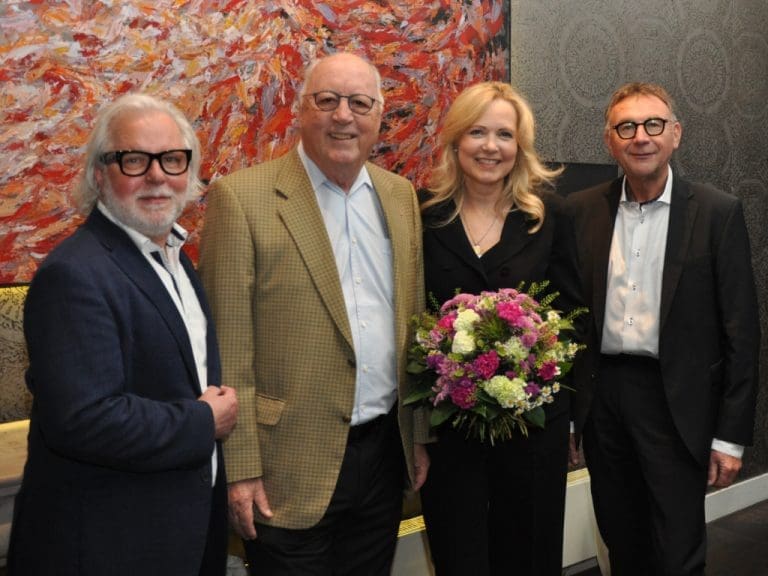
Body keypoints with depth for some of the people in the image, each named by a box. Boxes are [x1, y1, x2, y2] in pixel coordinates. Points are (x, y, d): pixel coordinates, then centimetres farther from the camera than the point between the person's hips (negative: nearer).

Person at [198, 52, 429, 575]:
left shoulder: (400, 196, 7)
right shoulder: (242, 198, -10)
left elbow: (414, 325, 11)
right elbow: (227, 350, -11)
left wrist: (419, 435, 11)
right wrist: (240, 468, -11)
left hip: (386, 453, 5)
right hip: (292, 470, -5)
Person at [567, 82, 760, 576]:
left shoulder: (718, 213, -5)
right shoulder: (582, 211, 3)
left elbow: (740, 330, -6)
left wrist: (731, 435, -7)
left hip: (675, 401, -3)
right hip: (601, 398, 3)